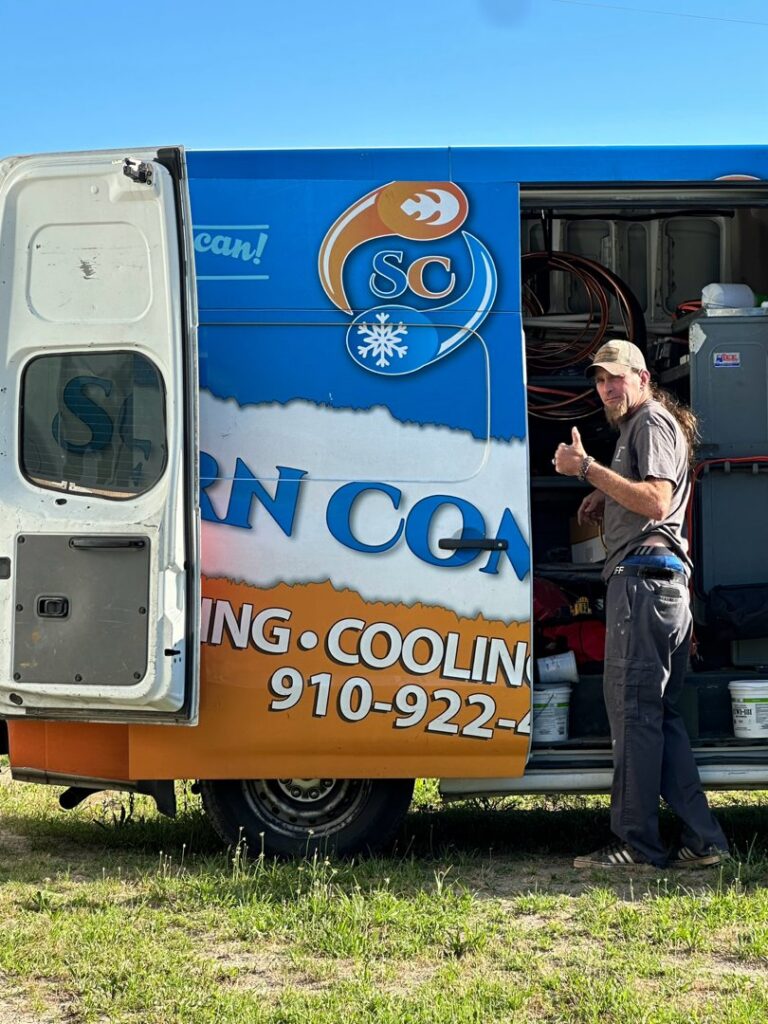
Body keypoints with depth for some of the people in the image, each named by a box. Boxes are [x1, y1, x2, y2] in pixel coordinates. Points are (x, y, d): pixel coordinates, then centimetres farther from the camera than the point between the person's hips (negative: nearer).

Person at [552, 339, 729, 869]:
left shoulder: (653, 422, -4)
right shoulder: (639, 426, 28)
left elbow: (657, 501, -19)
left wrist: (588, 468, -19)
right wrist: (605, 500, 19)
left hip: (643, 576, -11)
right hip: (664, 581, 11)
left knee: (632, 706, -10)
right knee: (659, 712, 10)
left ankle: (636, 842, -9)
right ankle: (701, 839, 9)